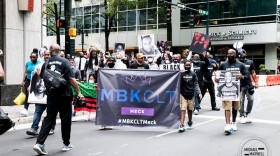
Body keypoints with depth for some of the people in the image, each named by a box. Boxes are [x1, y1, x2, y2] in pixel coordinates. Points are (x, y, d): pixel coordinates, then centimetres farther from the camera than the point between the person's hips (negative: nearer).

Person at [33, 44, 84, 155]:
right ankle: (66, 144, 19)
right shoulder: (64, 61, -7)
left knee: (49, 118, 8)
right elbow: (71, 79, -12)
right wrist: (79, 92, -7)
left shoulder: (46, 63, 4)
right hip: (64, 95, -3)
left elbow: (42, 79, 10)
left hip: (51, 95, 3)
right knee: (65, 119, 9)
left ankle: (39, 143, -3)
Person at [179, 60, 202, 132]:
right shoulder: (181, 74, -2)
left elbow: (196, 84, 3)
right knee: (182, 110, -10)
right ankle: (181, 125, -11)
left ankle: (190, 122, 34)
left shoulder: (193, 74, 3)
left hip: (191, 95, 2)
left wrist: (199, 93, -5)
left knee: (190, 110, 13)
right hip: (183, 95, -2)